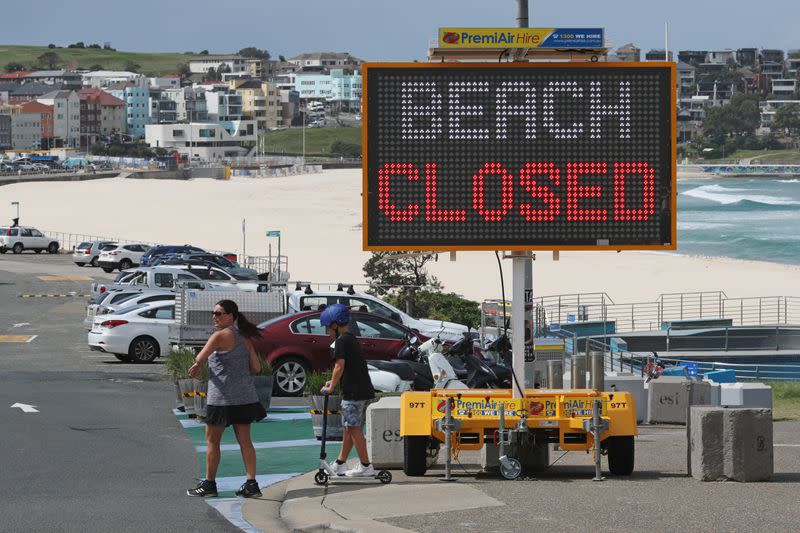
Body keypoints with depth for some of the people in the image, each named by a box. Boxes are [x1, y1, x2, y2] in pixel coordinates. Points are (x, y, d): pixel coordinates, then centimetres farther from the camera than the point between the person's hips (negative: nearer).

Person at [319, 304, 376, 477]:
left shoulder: (341, 340, -10)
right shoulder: (352, 339, 19)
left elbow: (340, 366, -17)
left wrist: (330, 387, -8)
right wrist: (334, 382, 21)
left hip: (353, 392, -10)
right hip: (365, 390, 10)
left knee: (354, 428, -5)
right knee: (349, 427, 15)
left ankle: (366, 466, -6)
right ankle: (340, 463, 23)